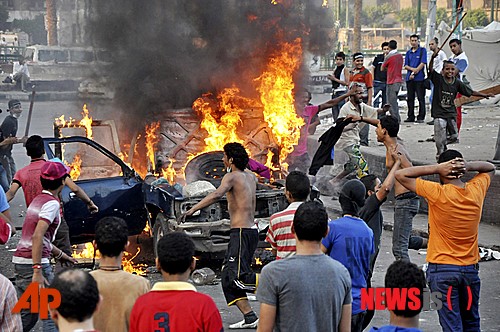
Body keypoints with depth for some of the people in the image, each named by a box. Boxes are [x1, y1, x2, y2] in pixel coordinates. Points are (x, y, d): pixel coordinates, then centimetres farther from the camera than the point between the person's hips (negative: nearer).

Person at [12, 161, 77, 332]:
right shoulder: (52, 203, -11)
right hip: (34, 263, -9)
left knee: (27, 315, 17)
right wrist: (37, 271, -25)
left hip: (20, 260, 9)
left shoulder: (38, 200, 17)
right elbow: (37, 236, -22)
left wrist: (60, 254, 34)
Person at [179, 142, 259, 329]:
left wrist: (192, 210, -30)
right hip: (251, 229, 9)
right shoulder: (251, 177, 16)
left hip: (241, 233, -9)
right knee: (227, 278, 10)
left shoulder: (231, 176, -9)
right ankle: (249, 318, 7)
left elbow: (216, 195, -28)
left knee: (237, 278, -15)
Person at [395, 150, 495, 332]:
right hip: (470, 269, 4)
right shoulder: (476, 190, -3)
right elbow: (490, 168, 19)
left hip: (442, 270, -4)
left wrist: (435, 168, -14)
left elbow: (400, 174, -10)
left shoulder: (437, 193, -16)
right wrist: (469, 166, -2)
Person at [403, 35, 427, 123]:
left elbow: (423, 63, -7)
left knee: (421, 98, -4)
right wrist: (412, 69, -11)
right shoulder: (408, 52, 15)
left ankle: (421, 117, -2)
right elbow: (406, 66, 9)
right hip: (409, 78, 5)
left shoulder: (422, 50, 2)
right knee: (410, 98, 8)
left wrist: (415, 72, -12)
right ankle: (411, 117, 14)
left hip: (419, 78, -5)